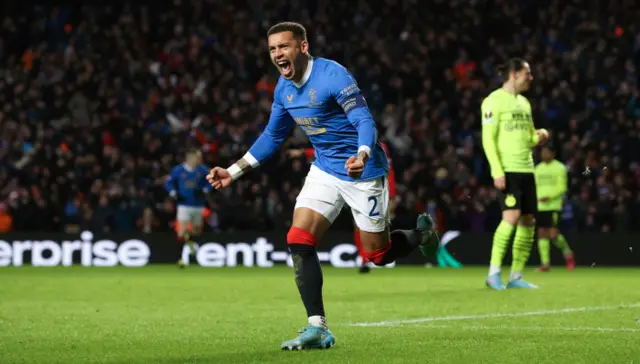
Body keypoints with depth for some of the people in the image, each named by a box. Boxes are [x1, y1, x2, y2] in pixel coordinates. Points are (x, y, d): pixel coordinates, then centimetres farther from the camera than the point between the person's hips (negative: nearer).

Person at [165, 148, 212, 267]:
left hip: (198, 205, 3)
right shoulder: (178, 170, -7)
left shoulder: (202, 170, -2)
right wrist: (174, 194, -12)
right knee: (182, 231, -12)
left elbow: (210, 182, 9)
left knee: (197, 231, 14)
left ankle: (190, 241, 51)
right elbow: (168, 182, 3)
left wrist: (204, 191, -10)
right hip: (184, 205, -3)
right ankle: (180, 257, -5)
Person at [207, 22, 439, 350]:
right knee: (298, 241, -11)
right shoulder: (283, 88, 1)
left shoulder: (333, 76, -22)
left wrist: (362, 155, -50)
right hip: (324, 171, 6)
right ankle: (317, 329, -8)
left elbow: (365, 121, -29)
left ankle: (421, 234, 36)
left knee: (378, 254, 2)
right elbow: (272, 136, 15)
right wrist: (233, 172, 11)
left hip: (362, 172, -6)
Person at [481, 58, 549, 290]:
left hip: (526, 169, 8)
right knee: (512, 216, -19)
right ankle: (493, 274, -13)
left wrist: (539, 136, 2)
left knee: (528, 221, 3)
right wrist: (497, 171, -18)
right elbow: (488, 139, -10)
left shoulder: (524, 103, 19)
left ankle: (516, 277, 9)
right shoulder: (494, 101, -5)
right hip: (507, 169, -8)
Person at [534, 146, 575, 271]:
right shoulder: (538, 168, 16)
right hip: (540, 206, 5)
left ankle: (567, 253, 12)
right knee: (542, 233, 0)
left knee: (553, 234, -13)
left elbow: (562, 187, -7)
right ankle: (545, 263, 2)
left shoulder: (559, 168, -1)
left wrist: (549, 197, -19)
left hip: (554, 205, -5)